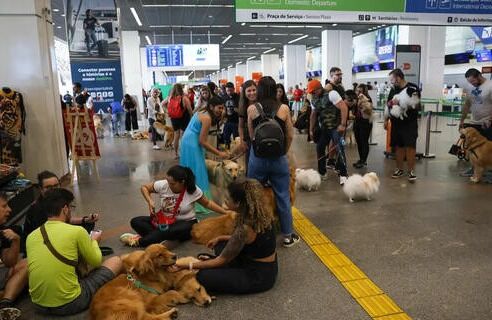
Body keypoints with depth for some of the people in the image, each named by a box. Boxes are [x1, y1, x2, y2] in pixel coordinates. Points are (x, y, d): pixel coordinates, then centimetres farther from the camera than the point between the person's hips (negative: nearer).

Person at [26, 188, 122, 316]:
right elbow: (96, 262, 1)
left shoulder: (31, 236, 1)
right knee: (116, 261, 9)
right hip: (69, 304, -6)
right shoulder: (76, 231, -14)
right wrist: (94, 241, 21)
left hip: (39, 305, 7)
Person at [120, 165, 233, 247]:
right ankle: (166, 238, -36)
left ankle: (139, 240, -30)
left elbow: (207, 203, -1)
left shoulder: (193, 190, -15)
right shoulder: (162, 185, -12)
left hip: (184, 223, -3)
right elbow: (144, 188, 4)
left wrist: (225, 212, -8)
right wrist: (150, 201, -14)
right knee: (135, 221, -15)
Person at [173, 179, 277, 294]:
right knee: (221, 244, 20)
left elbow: (222, 260, -20)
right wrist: (221, 238, 12)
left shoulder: (244, 228, -31)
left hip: (259, 276, -8)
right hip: (268, 268, 9)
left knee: (201, 276, -14)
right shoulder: (261, 214, -7)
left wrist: (188, 266, -13)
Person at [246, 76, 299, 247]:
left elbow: (251, 135, 2)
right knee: (283, 197, 11)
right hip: (279, 158, 0)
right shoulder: (284, 108, -4)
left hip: (257, 158, 0)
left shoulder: (252, 109, -4)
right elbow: (290, 136, 2)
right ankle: (287, 235, 20)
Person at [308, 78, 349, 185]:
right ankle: (322, 172, 22)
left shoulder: (331, 94, -15)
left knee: (339, 149, -12)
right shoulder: (314, 99, 8)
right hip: (324, 128, 8)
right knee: (319, 148, 9)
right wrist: (311, 129, 16)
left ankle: (343, 174, -3)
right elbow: (313, 115, 18)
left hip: (336, 127, -8)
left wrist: (343, 125, -24)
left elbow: (344, 107, -21)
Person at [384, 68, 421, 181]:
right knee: (398, 146, 9)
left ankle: (411, 170, 1)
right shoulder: (393, 90, 11)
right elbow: (388, 105, 17)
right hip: (396, 123, 5)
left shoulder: (413, 88, -6)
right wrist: (386, 120, 11)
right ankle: (399, 169, 20)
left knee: (410, 146, -6)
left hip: (409, 123, -5)